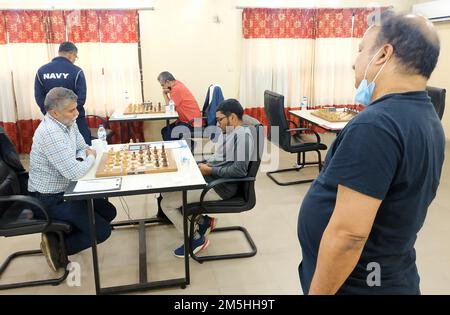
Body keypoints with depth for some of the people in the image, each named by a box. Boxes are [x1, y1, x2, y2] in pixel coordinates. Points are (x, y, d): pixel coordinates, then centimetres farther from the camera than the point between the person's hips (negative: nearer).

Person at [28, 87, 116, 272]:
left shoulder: (68, 122, -1)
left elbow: (82, 148, 13)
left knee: (109, 212, 13)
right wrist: (91, 158, -12)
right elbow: (74, 172, -33)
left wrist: (85, 157, -11)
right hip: (50, 199, -9)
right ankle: (56, 246, 7)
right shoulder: (51, 133, -30)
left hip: (65, 190, 9)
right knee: (102, 231, -11)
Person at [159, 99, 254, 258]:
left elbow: (240, 170, -28)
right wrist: (204, 164, 4)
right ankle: (203, 219, 20)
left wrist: (210, 170, -18)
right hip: (209, 178, 11)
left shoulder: (242, 135, -20)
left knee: (166, 203, -8)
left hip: (219, 187, -10)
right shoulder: (228, 131, 11)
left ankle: (196, 239, 8)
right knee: (167, 190, 15)